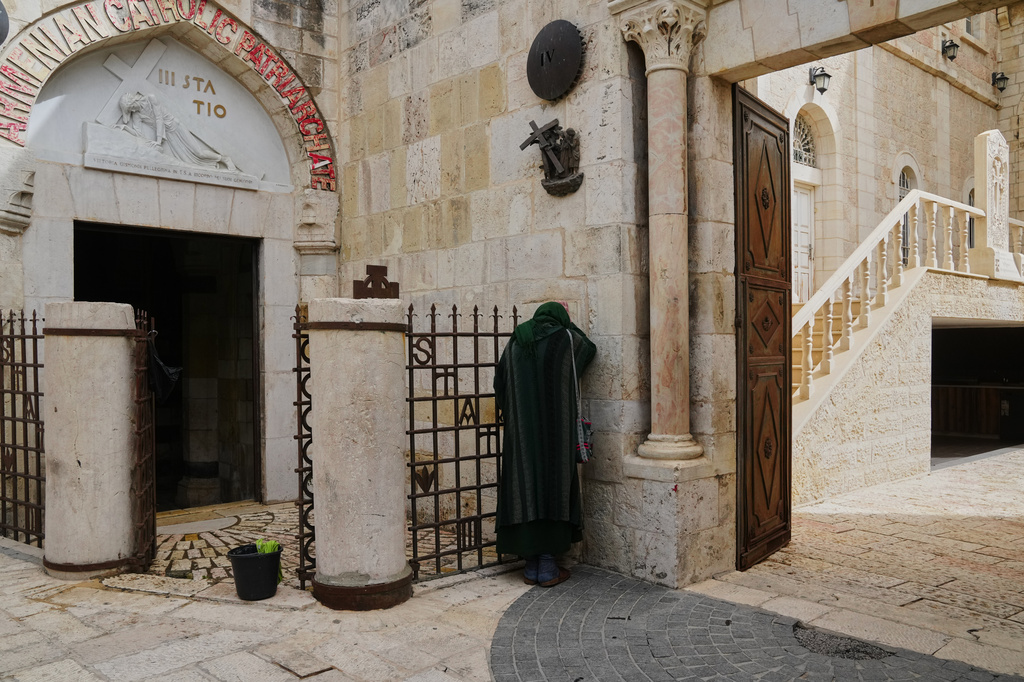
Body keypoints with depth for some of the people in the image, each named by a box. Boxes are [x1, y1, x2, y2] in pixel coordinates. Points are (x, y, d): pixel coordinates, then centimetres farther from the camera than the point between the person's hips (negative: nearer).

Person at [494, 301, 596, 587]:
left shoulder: (515, 343, 9)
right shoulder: (565, 338, -1)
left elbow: (499, 385, 11)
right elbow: (589, 348, 21)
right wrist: (566, 321, 31)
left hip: (521, 432, 4)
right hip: (555, 431, -3)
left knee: (525, 487, 6)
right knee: (552, 486, 2)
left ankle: (532, 567, 12)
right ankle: (547, 567, 5)